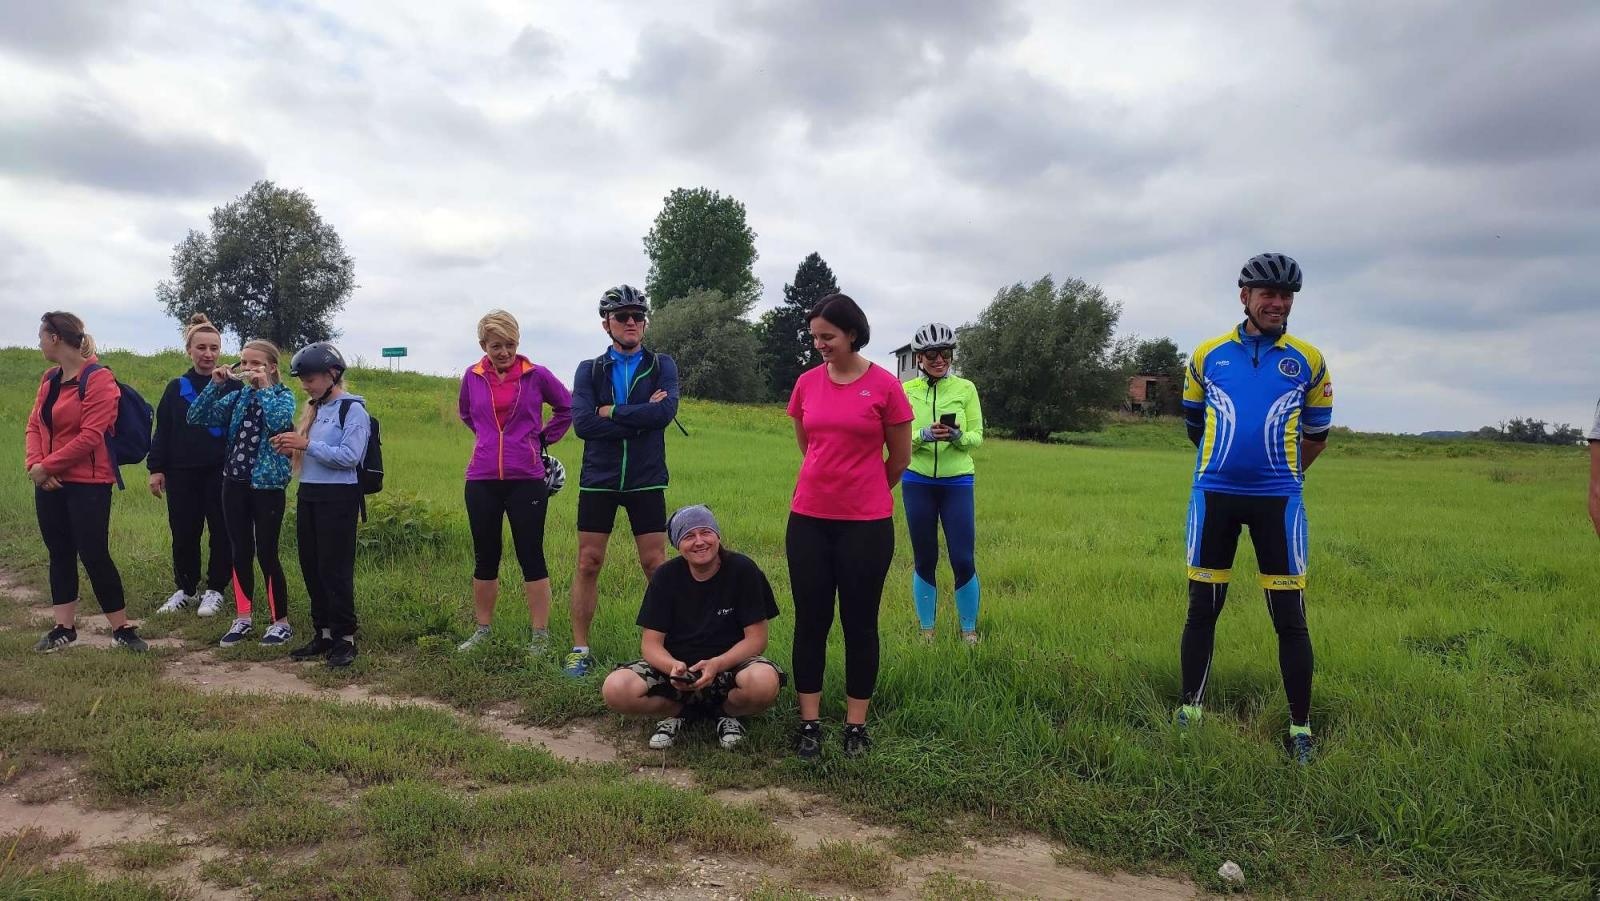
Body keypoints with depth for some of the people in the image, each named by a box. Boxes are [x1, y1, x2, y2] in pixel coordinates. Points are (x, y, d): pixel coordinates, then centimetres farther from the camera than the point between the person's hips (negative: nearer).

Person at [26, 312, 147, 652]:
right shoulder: (49, 379, 11)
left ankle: (122, 628, 7)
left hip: (88, 484, -7)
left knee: (95, 555, -4)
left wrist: (46, 466, -14)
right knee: (60, 554, 12)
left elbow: (90, 436, -19)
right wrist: (34, 463, -9)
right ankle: (64, 628, 21)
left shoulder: (99, 379, -13)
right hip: (50, 484, 7)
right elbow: (34, 426, 9)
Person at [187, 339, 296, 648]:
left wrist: (264, 388, -19)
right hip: (235, 483, 5)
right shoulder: (236, 397, 8)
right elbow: (195, 418, 2)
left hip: (267, 485, -5)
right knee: (240, 553, 10)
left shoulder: (284, 396, -5)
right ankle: (242, 619, 22)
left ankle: (281, 622, 9)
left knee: (266, 554, -2)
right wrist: (215, 385, -7)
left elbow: (280, 422, -26)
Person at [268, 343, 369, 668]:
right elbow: (313, 454, 19)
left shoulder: (353, 409, -8)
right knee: (311, 567, 11)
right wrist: (292, 448, 0)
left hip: (338, 497, -8)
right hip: (308, 494, 8)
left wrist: (306, 444, -19)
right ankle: (322, 634, 21)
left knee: (334, 568, -5)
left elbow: (349, 457, -18)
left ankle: (345, 638, 4)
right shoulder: (314, 408, 15)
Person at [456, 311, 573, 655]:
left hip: (526, 480, -3)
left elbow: (566, 408, 12)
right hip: (481, 481, 3)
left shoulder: (536, 375, -3)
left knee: (531, 557, 0)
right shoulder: (472, 377, 5)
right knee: (485, 558, 11)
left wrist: (543, 437, 7)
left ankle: (541, 636, 8)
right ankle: (482, 630, 24)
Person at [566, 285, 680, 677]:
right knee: (588, 563, 5)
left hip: (646, 482, -1)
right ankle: (580, 649, 16)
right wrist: (641, 417, -16)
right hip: (598, 481, 1)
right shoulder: (589, 370, 4)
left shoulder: (662, 365, 3)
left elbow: (666, 410, -17)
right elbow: (582, 423, -13)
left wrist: (610, 412, -14)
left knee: (655, 564, 3)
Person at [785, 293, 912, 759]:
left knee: (859, 623, 7)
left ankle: (856, 724, 19)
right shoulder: (807, 383, 3)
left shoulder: (885, 386, -8)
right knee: (810, 622, 8)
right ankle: (810, 722, 18)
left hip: (867, 524, -3)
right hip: (808, 520, 3)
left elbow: (900, 459, 3)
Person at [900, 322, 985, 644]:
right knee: (924, 560, 9)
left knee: (963, 560, -1)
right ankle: (926, 630, 22)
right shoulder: (906, 390, 1)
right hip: (917, 482, 1)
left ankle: (969, 631, 16)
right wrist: (924, 435, -22)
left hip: (957, 482, 0)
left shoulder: (965, 388, 0)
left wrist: (957, 436, -22)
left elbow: (977, 437, -1)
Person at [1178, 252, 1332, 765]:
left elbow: (1317, 433, 15)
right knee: (1203, 609, 7)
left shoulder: (1308, 361, 3)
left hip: (1278, 500, 0)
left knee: (1290, 617, 1)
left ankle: (1300, 728, 12)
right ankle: (1190, 711, 19)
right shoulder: (1208, 355, 4)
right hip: (1214, 496, 1)